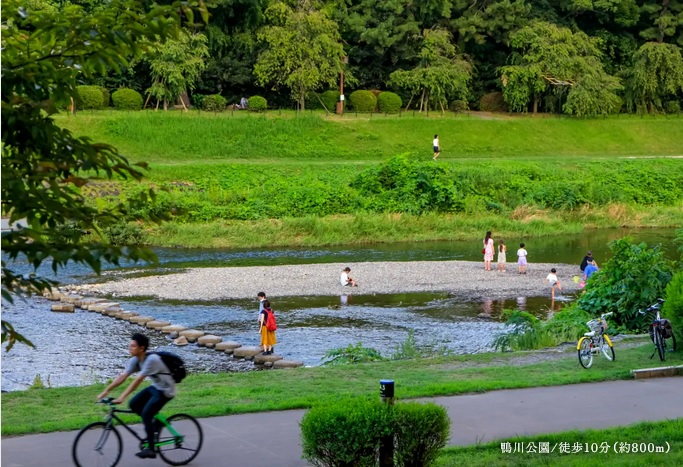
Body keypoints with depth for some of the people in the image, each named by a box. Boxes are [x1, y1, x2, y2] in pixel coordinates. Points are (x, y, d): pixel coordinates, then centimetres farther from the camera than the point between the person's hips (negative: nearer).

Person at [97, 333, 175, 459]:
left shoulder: (151, 359, -30)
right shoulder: (135, 360, -6)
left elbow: (138, 380, -34)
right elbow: (122, 377, -8)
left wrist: (122, 397, -37)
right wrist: (106, 391, -14)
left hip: (165, 390, -8)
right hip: (155, 387, 8)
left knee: (146, 413, -17)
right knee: (133, 404, -1)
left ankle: (150, 449, -8)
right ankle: (155, 423, 17)